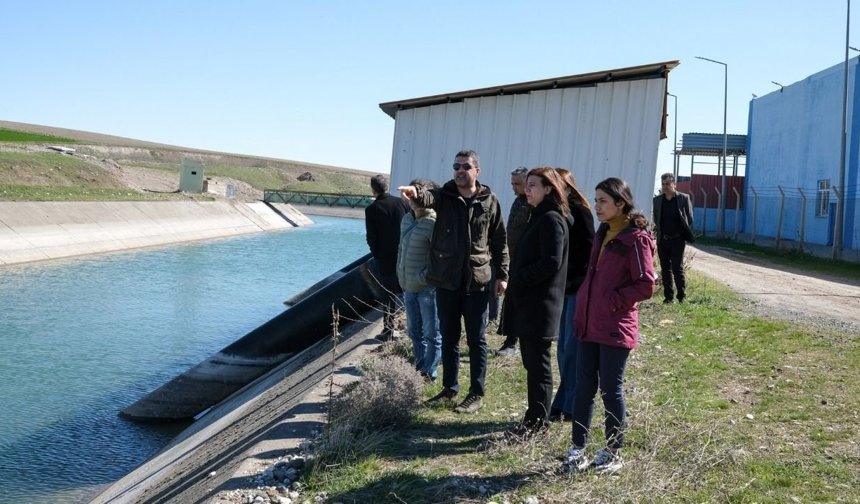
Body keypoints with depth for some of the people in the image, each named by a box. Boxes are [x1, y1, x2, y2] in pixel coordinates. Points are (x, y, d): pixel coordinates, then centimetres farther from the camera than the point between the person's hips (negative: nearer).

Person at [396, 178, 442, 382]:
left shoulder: (434, 223, -18)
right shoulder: (406, 219, 9)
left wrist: (423, 277, -20)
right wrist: (400, 272, 14)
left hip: (427, 287, -9)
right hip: (408, 287, 9)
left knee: (431, 333, 3)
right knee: (414, 331, 19)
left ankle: (429, 372, 12)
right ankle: (420, 367, 32)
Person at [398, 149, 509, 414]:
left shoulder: (489, 201, 1)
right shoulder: (444, 196, 1)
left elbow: (500, 241, 6)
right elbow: (429, 198, -23)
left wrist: (502, 275, 2)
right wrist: (416, 194, -47)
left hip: (477, 281, -2)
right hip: (447, 280, 2)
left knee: (477, 340, 5)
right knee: (448, 337, 13)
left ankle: (476, 394, 15)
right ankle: (450, 388, 28)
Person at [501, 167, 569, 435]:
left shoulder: (551, 219, -13)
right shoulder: (538, 217, 17)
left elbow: (551, 263, -21)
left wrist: (518, 279, -13)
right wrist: (516, 283, 8)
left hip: (539, 305, -9)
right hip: (526, 303, 9)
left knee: (538, 364, -1)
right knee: (532, 362, 13)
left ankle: (538, 421, 7)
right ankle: (535, 418, 21)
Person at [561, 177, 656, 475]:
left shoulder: (636, 239, -12)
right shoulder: (602, 235, 13)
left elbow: (646, 286, -15)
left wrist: (611, 301, -15)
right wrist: (583, 306, 11)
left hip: (616, 329, -7)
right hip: (589, 325, 7)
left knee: (611, 390, 4)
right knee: (583, 388, 9)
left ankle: (613, 454, 20)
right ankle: (577, 450, 17)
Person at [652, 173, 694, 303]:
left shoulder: (684, 198, -3)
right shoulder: (657, 200, 5)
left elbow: (690, 219, 1)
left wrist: (685, 234, 0)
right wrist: (658, 232, 6)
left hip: (678, 240, -3)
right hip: (662, 240, 4)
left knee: (677, 268, -5)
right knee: (665, 269, 7)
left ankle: (682, 296, 4)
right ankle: (668, 296, 14)